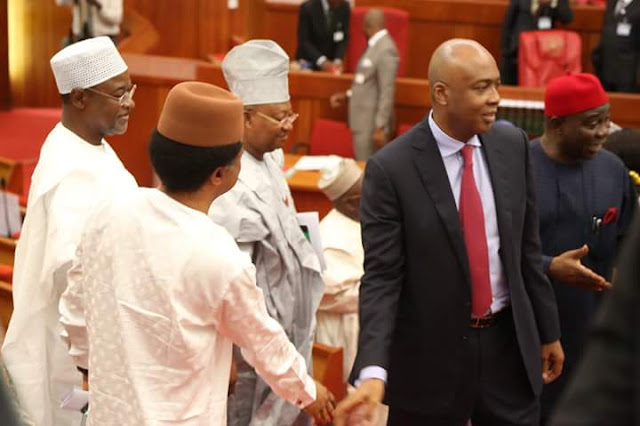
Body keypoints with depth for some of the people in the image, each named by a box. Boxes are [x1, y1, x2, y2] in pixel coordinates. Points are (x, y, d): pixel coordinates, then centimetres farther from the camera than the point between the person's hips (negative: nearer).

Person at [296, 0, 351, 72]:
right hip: (308, 63, -3)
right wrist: (321, 61, -28)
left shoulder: (344, 7, -3)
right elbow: (303, 41, -15)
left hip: (331, 63, 3)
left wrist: (338, 60, -16)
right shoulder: (308, 8, -15)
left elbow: (344, 39, 1)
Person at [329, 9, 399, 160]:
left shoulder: (386, 50, -19)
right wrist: (347, 95, 16)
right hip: (363, 121, 10)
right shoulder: (375, 45, 12)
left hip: (372, 125, -10)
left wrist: (380, 127, -23)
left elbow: (387, 93, -22)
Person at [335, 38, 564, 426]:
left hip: (509, 343, 4)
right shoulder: (391, 169, -15)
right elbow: (381, 277, -15)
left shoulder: (513, 145, 0)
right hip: (431, 354, -4)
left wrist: (549, 331, 13)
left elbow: (528, 246, 9)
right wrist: (373, 372, -27)